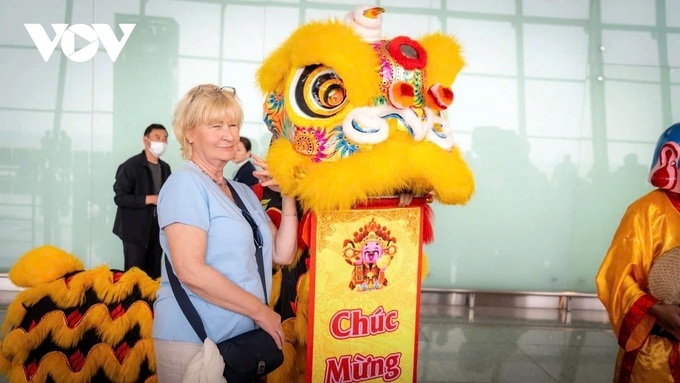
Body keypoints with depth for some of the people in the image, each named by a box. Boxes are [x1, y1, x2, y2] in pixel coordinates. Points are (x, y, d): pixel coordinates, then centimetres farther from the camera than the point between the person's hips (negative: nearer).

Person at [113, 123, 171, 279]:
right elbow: (120, 197, -12)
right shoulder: (130, 165, -7)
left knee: (154, 275, 8)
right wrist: (149, 199, -19)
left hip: (158, 230, 6)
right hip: (136, 231, -6)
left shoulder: (165, 168, 13)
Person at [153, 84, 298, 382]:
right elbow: (190, 271, -22)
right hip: (194, 340, -7)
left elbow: (282, 254, 7)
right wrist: (262, 311, -16)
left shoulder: (243, 192, 12)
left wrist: (288, 196, -2)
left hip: (243, 338, 8)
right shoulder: (186, 183, -12)